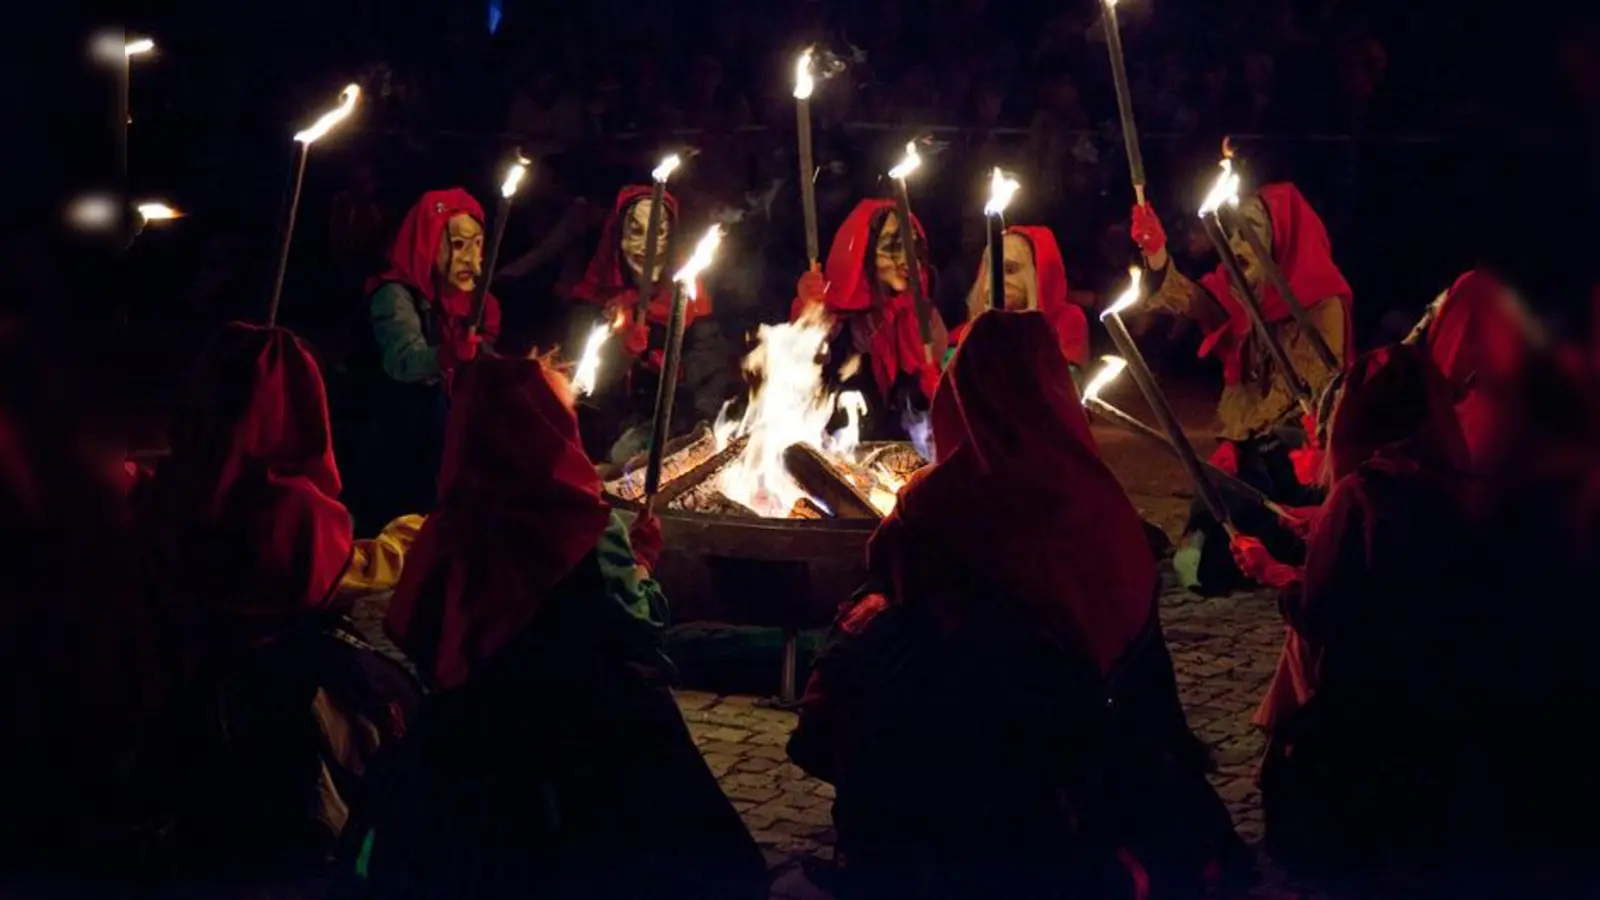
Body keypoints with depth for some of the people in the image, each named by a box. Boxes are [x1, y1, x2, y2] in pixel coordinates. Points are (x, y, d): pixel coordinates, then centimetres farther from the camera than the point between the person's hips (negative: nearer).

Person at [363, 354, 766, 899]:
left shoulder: (450, 527, -6)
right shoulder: (587, 526, -19)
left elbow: (414, 636, 3)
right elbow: (640, 629, -13)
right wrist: (642, 558, 3)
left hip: (468, 742, 5)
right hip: (591, 742, -5)